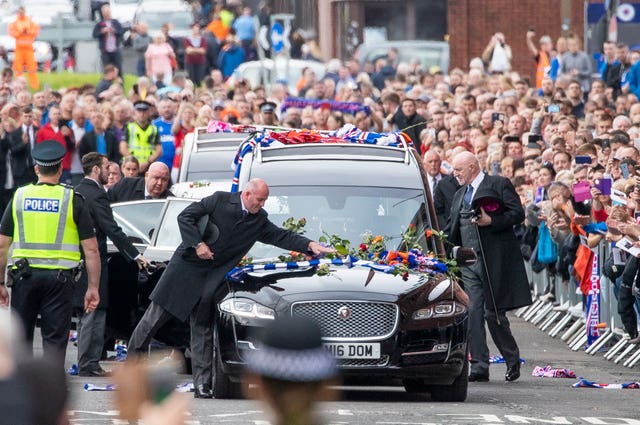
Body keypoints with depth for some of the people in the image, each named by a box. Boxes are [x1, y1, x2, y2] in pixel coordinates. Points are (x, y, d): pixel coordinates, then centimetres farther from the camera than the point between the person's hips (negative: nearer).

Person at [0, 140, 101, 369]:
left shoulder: (19, 197, 5)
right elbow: (91, 250, -3)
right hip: (60, 277, -2)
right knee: (55, 340, 1)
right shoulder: (73, 200, 0)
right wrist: (93, 287, 1)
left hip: (25, 274, 2)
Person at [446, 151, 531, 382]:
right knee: (473, 315, -3)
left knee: (493, 313, -4)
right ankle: (479, 366, -2)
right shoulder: (460, 195, 21)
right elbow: (452, 231, 21)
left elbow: (518, 214, -7)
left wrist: (491, 221, -17)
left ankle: (512, 360, 15)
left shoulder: (499, 185, 1)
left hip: (494, 261, -6)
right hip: (468, 262, 6)